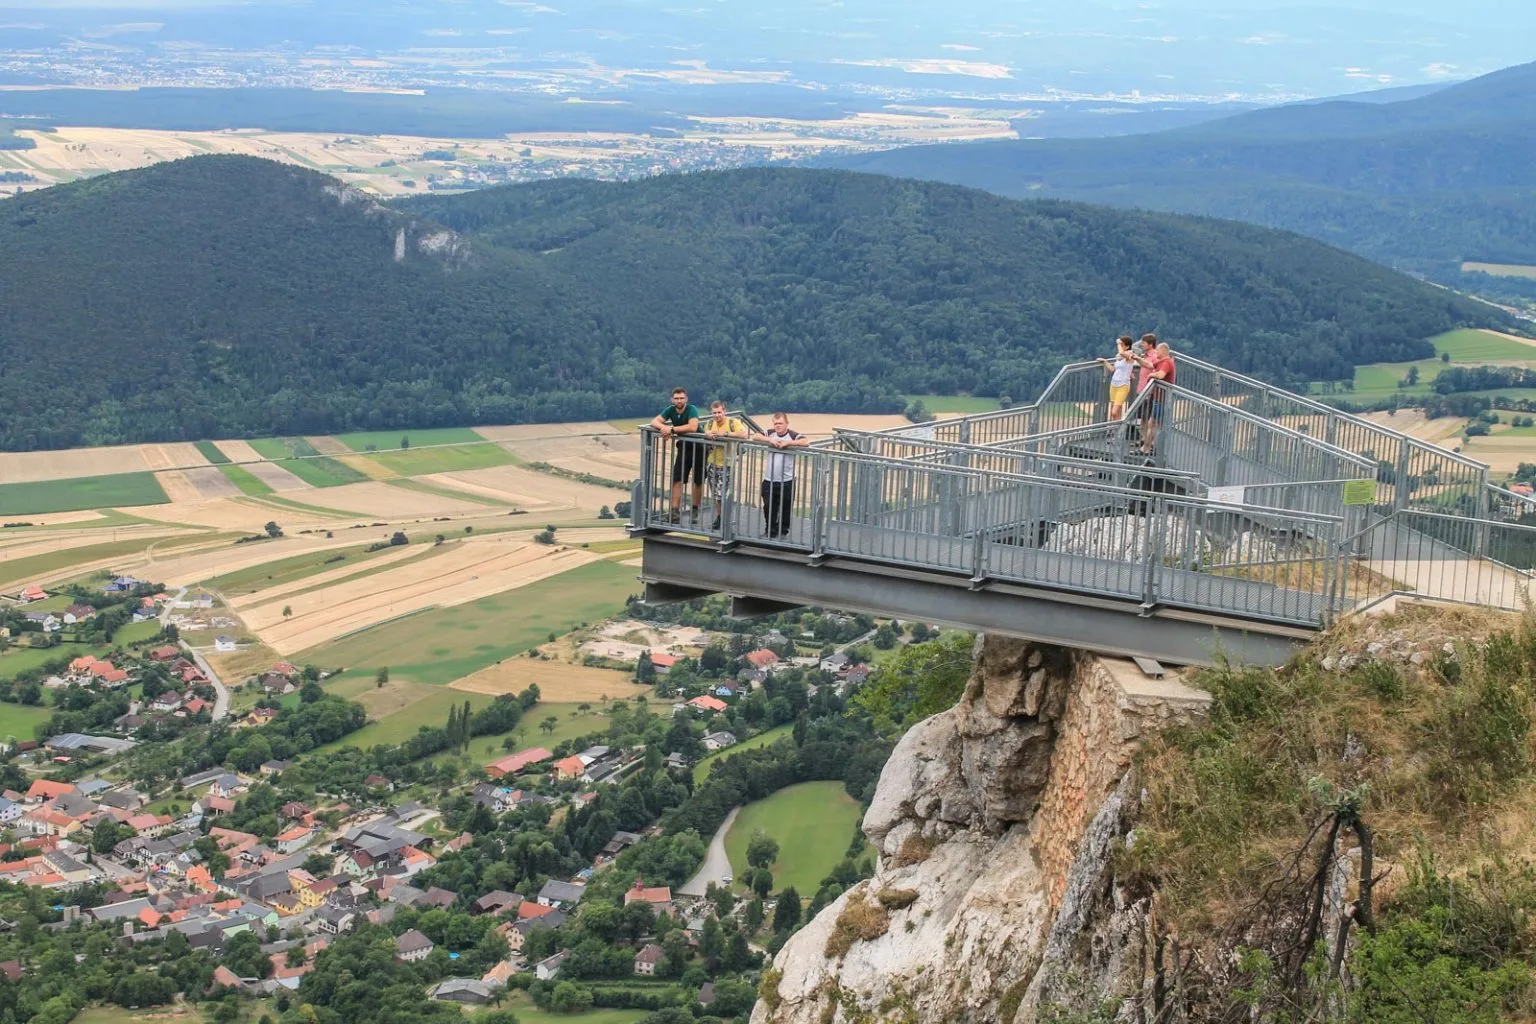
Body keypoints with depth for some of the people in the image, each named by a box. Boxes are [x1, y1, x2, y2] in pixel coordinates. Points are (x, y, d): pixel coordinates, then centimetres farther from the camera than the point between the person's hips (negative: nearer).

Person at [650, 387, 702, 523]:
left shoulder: (692, 410, -22)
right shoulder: (671, 410, -5)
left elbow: (693, 427, -38)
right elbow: (654, 422, -6)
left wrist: (672, 429, -33)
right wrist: (663, 427, -30)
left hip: (698, 448, -4)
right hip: (683, 447, 4)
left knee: (698, 481, 6)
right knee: (677, 480, -5)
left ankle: (695, 510, 20)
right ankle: (675, 511, -5)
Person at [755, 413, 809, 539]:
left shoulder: (793, 436, -8)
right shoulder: (770, 434, 5)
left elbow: (806, 442, -24)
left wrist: (787, 443, -27)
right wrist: (769, 440, -18)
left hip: (787, 481, -3)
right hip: (769, 481, 3)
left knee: (786, 508, 7)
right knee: (769, 507, 11)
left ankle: (783, 531, 23)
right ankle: (770, 530, 26)